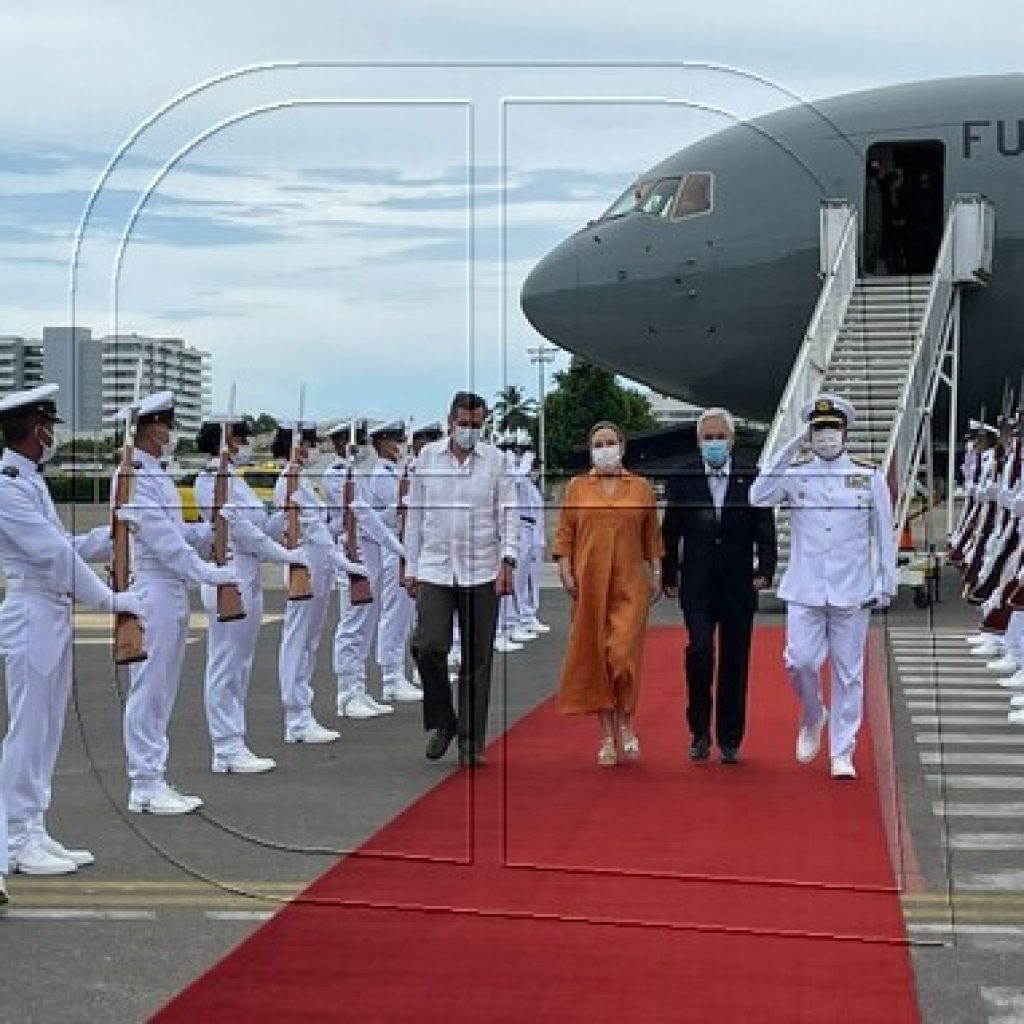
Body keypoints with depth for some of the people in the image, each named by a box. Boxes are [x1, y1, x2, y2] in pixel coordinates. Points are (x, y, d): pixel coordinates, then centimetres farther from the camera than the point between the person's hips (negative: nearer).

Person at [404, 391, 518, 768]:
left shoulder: (494, 459, 4)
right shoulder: (427, 456, 8)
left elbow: (508, 512, 3)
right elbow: (415, 514, 11)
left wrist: (507, 559, -10)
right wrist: (410, 567, 9)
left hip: (482, 572, -1)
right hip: (434, 570, 1)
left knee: (477, 659, 3)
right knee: (428, 647, -12)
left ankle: (471, 741, 10)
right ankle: (442, 723, 11)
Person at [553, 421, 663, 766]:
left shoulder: (641, 487, 8)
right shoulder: (577, 487, 7)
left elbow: (652, 536, 11)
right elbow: (564, 533, 7)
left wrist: (656, 574, 6)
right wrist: (566, 572, -3)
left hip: (630, 584, -1)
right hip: (590, 583, 1)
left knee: (624, 653, -11)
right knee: (596, 657, 3)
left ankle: (625, 724, 9)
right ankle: (607, 735, 11)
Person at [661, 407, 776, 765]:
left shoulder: (752, 479, 3)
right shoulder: (682, 480, 5)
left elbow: (765, 531, 1)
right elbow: (670, 533, 8)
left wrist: (764, 570, -11)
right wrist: (669, 577, 5)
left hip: (738, 586, 1)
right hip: (697, 585, 0)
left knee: (734, 662, 5)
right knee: (700, 651, -14)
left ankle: (730, 740, 15)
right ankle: (700, 731, 1)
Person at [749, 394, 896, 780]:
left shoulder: (869, 476, 2)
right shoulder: (794, 472, 3)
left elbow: (883, 534, 5)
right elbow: (759, 497, -16)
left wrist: (885, 585, 2)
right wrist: (791, 447, -16)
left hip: (852, 591, 0)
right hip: (804, 589, 0)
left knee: (848, 672, 4)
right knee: (800, 662, -7)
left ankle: (842, 752, 12)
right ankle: (813, 717, 23)